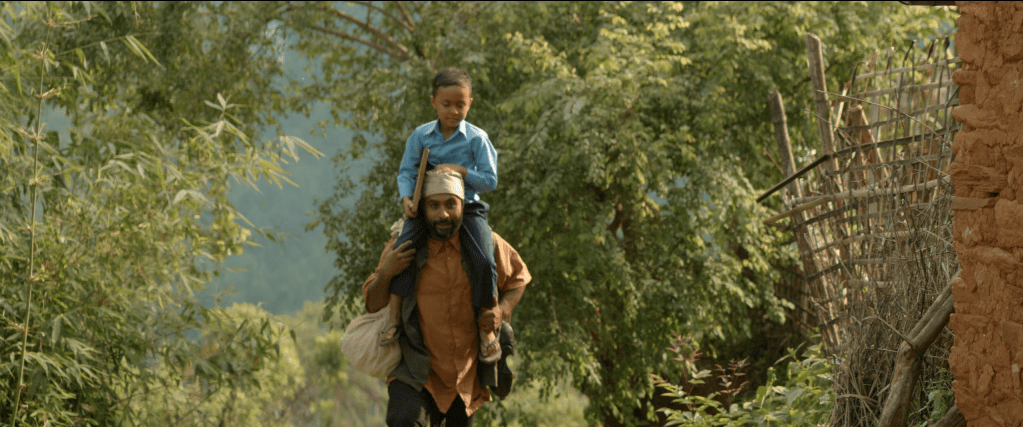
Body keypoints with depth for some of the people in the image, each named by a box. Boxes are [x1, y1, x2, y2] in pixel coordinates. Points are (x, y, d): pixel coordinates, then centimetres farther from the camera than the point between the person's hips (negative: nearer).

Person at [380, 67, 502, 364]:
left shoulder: (477, 139, -3)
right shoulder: (420, 136, 3)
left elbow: (490, 180, -3)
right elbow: (406, 172, 4)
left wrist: (461, 170, -17)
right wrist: (406, 198, -14)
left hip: (467, 206, -2)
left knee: (484, 262, -21)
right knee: (402, 248, -23)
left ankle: (486, 328, -4)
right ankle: (394, 317, -13)